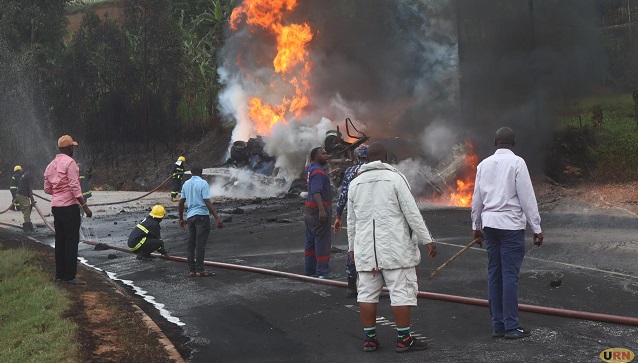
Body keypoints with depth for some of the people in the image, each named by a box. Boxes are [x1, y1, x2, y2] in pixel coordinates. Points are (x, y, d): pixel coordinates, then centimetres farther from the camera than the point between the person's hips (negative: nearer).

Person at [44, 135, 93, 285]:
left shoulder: (51, 165, 12)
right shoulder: (70, 162, -11)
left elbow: (47, 189, 14)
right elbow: (75, 186, -18)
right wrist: (85, 206, -17)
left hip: (56, 206, 8)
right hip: (69, 206, -8)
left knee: (60, 240, 12)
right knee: (71, 241, -5)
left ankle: (60, 273, 16)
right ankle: (70, 275, -5)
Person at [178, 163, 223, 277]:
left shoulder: (186, 184, 10)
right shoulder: (203, 183, -9)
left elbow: (181, 204, 12)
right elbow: (208, 202, -17)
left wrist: (181, 219, 22)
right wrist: (217, 218, -17)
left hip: (190, 216, 6)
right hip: (202, 216, -6)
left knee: (191, 244, 9)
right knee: (200, 244, -4)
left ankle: (191, 269, 10)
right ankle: (200, 270, -2)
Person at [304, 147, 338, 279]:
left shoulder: (311, 168, 13)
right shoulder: (318, 171, -18)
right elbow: (316, 192, -28)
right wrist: (321, 210, -35)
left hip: (310, 209, 11)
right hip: (318, 209, -11)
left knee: (311, 241, 13)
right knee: (322, 241, -8)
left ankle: (309, 270, 19)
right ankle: (323, 271, -8)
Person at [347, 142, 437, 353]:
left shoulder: (355, 183, 10)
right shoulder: (395, 178, -4)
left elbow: (351, 220, 15)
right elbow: (412, 213, -9)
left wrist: (352, 247, 24)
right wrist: (427, 240, -4)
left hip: (366, 248, 5)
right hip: (395, 247, -5)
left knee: (367, 292, 8)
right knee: (401, 291, 0)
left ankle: (369, 338, 12)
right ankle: (404, 339, 2)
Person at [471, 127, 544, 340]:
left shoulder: (484, 164, 9)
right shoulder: (516, 163, -8)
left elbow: (477, 199, 14)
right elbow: (527, 197, -10)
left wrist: (476, 226, 24)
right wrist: (537, 228, -5)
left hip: (489, 224, 5)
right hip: (511, 225, -5)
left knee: (494, 275, 9)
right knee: (510, 276, -3)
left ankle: (498, 325, 12)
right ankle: (511, 327, -1)